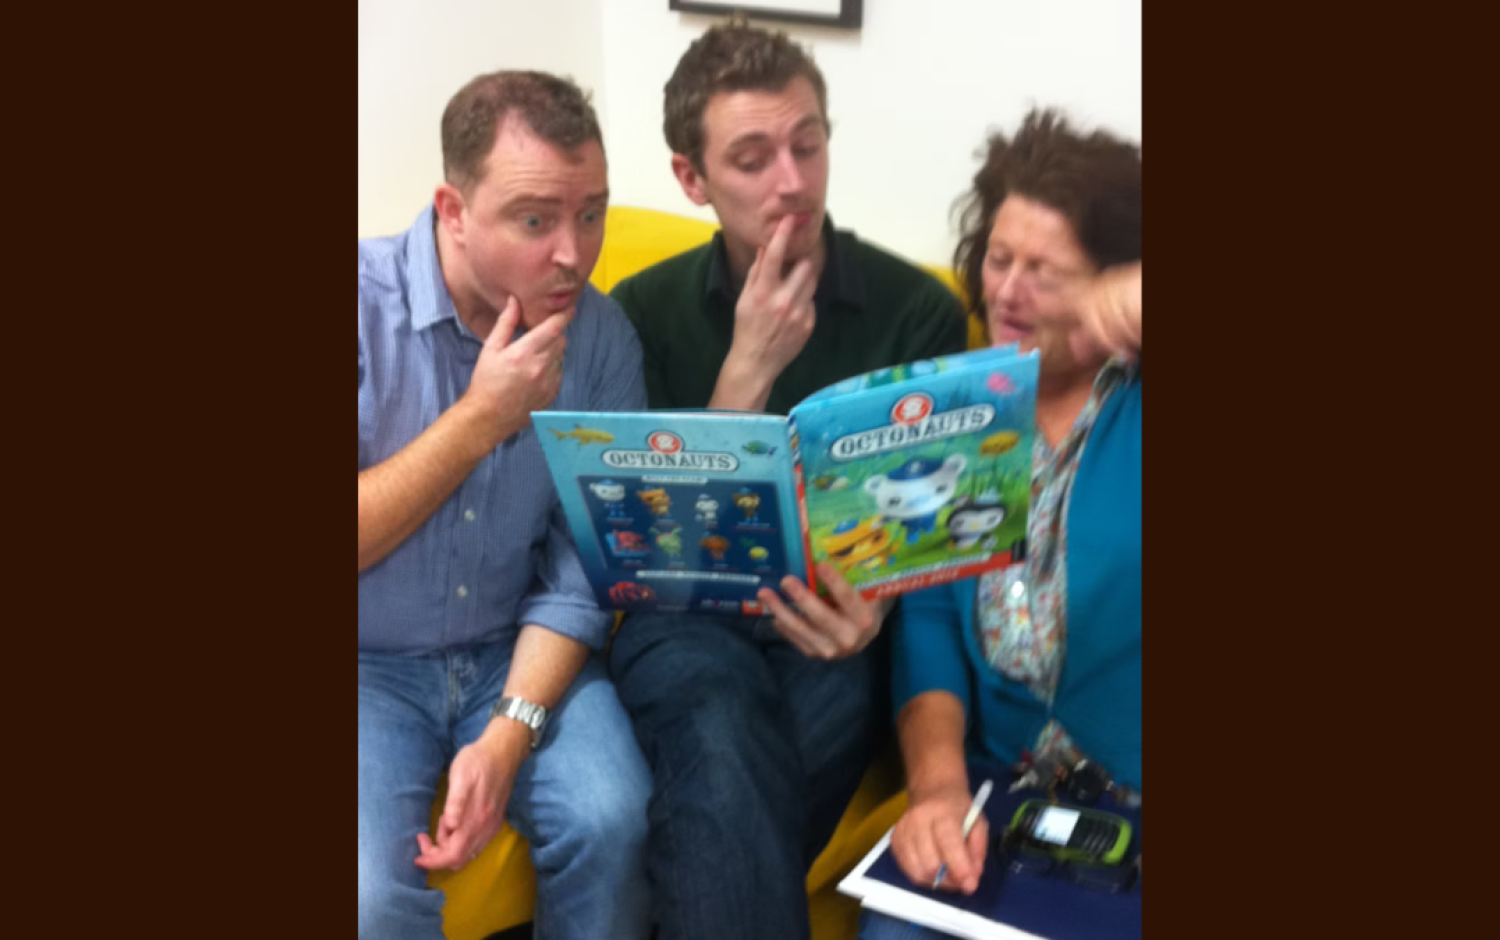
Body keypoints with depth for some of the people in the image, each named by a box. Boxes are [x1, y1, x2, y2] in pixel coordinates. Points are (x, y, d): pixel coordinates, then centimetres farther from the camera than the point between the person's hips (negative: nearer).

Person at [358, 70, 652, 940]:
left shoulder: (601, 335, -6)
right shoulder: (369, 304, -14)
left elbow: (585, 562, -6)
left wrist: (506, 736, -18)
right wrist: (482, 417, -22)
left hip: (514, 652, 3)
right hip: (370, 663, -2)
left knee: (611, 825, -23)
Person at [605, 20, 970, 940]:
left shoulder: (920, 310, 0)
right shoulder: (645, 309, 4)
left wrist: (874, 606, -22)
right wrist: (749, 364, -12)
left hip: (838, 628, 0)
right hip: (687, 613, 0)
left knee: (723, 789, -31)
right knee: (726, 741, -34)